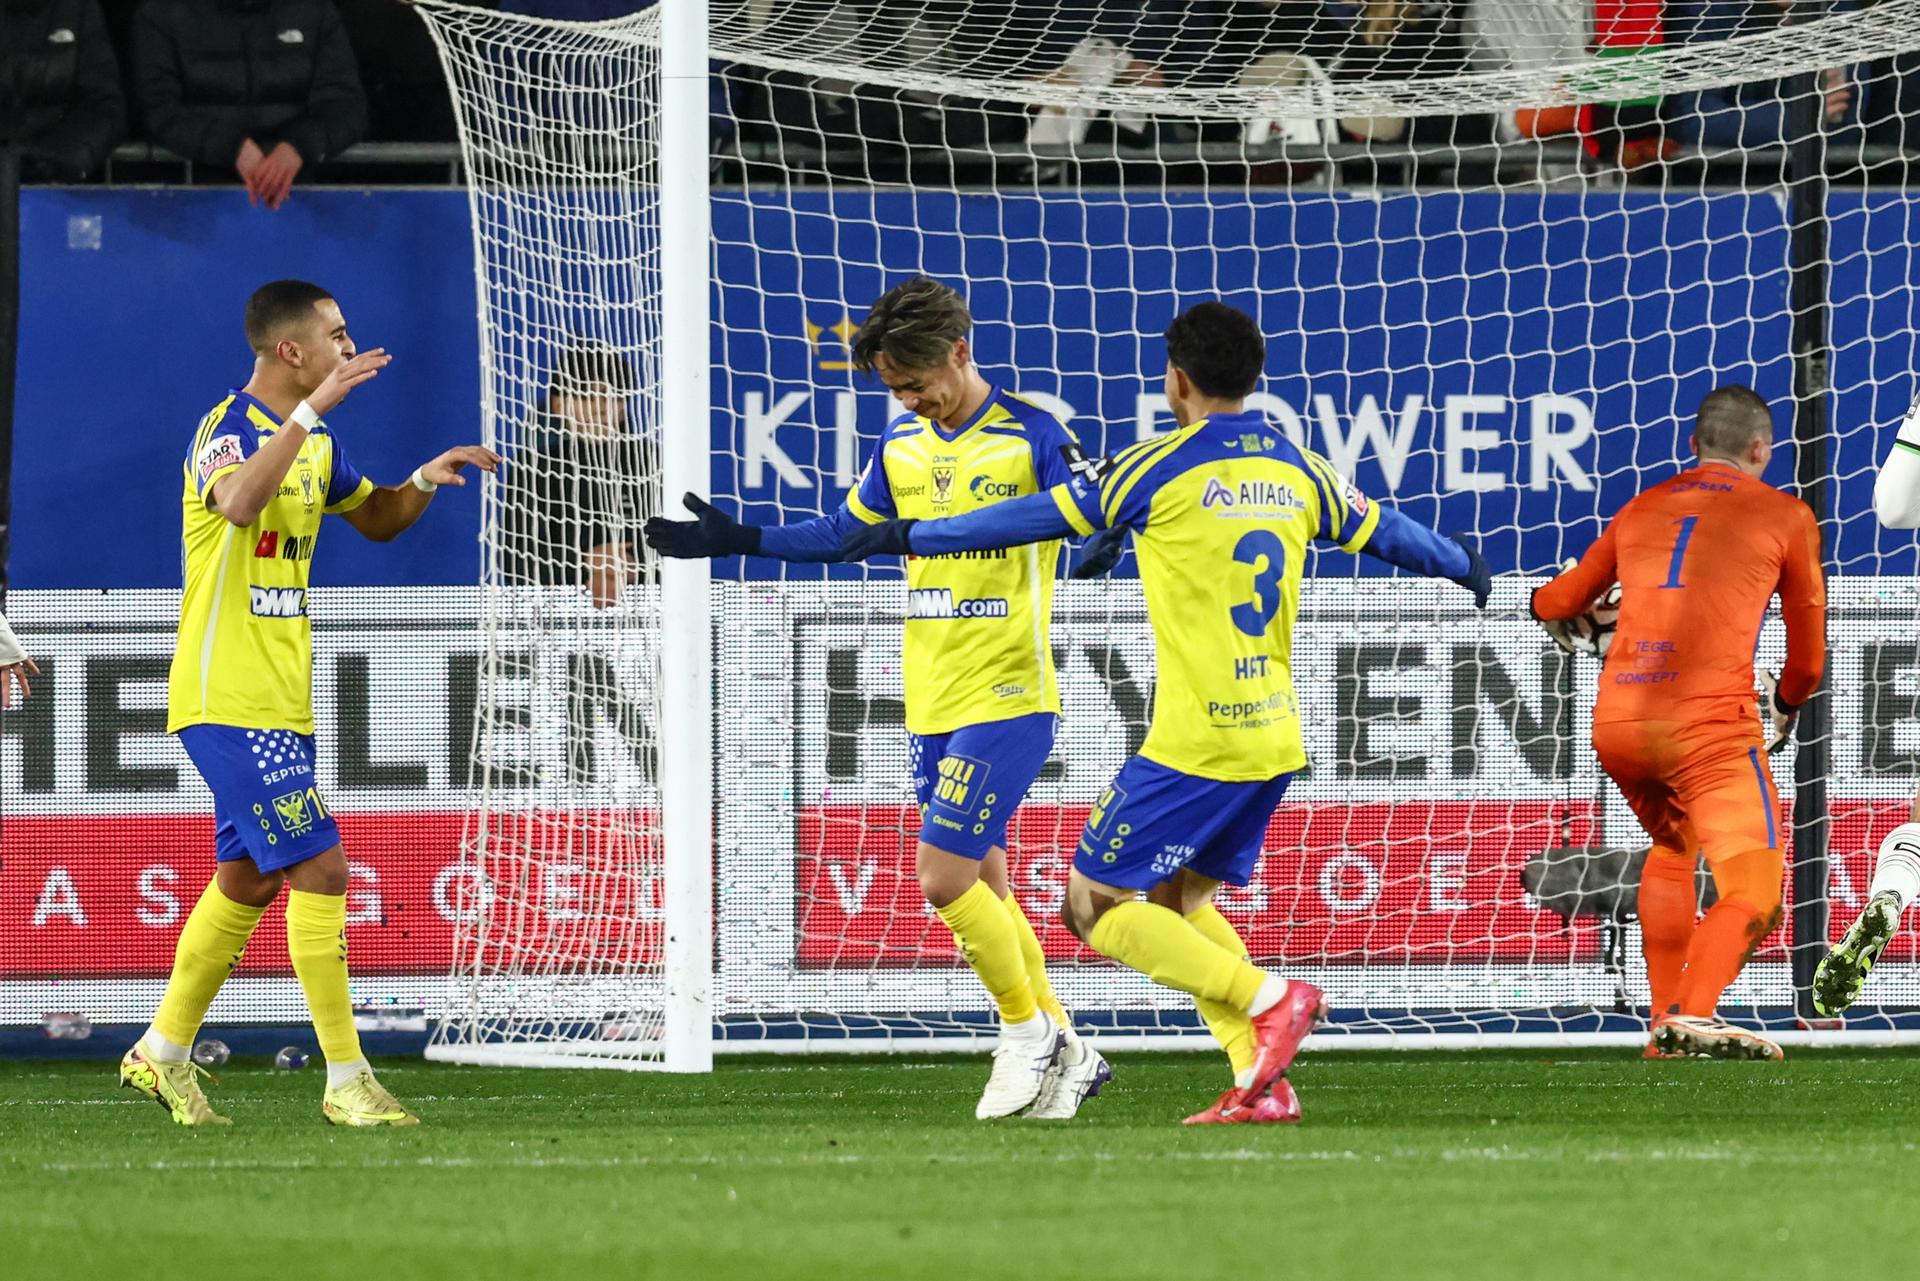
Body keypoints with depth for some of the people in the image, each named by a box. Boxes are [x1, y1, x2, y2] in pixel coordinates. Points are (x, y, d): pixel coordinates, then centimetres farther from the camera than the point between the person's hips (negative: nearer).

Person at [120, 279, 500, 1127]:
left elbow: (374, 518, 27)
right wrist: (310, 411, -42)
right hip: (230, 700, -10)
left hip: (279, 702, 10)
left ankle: (163, 1055, 27)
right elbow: (239, 501, -38)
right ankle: (346, 1081, -10)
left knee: (250, 881, 15)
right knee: (319, 869, -13)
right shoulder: (228, 431, -15)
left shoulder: (314, 443, 13)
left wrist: (425, 479, 7)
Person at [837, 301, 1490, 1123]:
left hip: (1194, 745, -7)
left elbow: (1035, 520, -6)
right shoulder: (1298, 470, 9)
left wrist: (912, 538, 5)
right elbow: (1381, 532, 24)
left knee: (1097, 906, 0)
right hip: (1275, 739, 7)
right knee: (1181, 900, 19)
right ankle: (1260, 1085, 7)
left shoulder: (1161, 469, -10)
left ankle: (1268, 1000, -12)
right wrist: (1462, 566, 45)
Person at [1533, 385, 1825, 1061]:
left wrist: (1538, 599, 57)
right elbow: (1808, 654, 17)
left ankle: (1664, 1018, 22)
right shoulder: (1783, 516, 11)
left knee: (1672, 847, 30)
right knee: (1752, 897, -7)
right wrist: (1785, 705, 38)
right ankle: (1694, 1014, -33)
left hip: (1615, 725, 5)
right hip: (1711, 722, -5)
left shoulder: (1642, 509, 21)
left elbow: (1560, 602, 33)